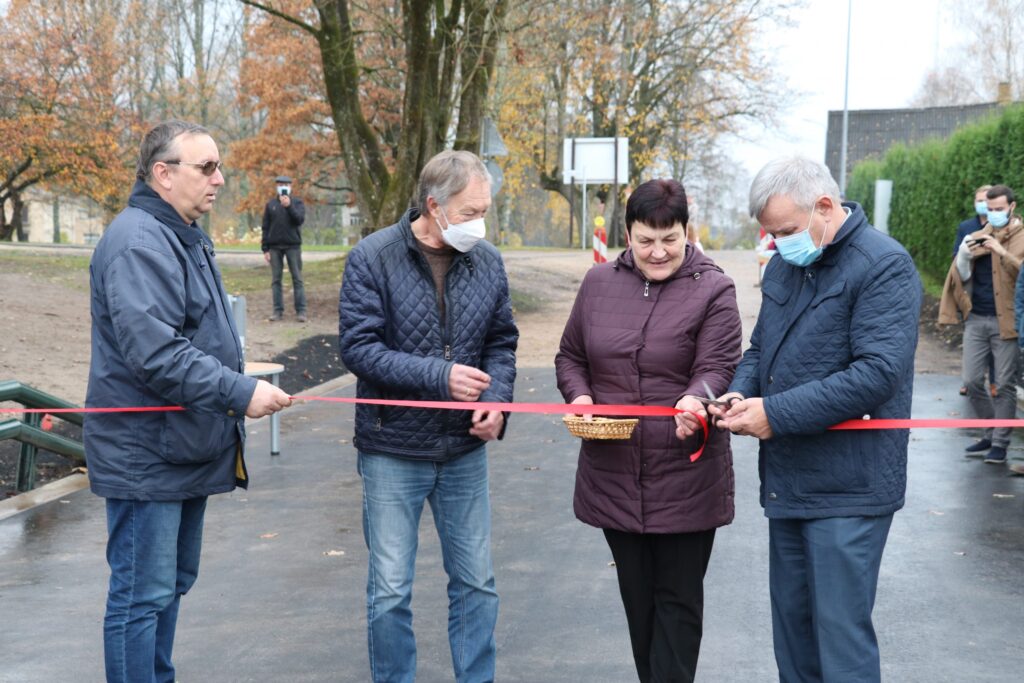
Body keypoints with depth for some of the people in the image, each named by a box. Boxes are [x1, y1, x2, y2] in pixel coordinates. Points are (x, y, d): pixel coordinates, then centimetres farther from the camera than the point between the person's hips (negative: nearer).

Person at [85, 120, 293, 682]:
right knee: (141, 595, -3)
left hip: (184, 446, 11)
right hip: (146, 455, -11)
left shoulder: (182, 237, 16)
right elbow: (152, 351, -28)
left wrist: (234, 392, 24)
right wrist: (239, 392, -27)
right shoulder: (138, 241, -18)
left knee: (172, 584, 19)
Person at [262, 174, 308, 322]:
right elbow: (265, 227, 7)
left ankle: (301, 311, -2)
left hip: (293, 246, -2)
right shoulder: (270, 204, 8)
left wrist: (289, 206, -23)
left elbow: (300, 220, -12)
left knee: (297, 278, -3)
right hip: (275, 247, 2)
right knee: (276, 279, 2)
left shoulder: (297, 203, 4)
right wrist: (265, 249, 0)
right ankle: (278, 310, 6)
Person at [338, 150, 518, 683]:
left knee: (476, 582, 12)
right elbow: (358, 347, -15)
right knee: (390, 592, 5)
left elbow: (501, 343, 9)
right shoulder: (373, 258, -11)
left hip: (466, 450, 4)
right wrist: (440, 376, -22)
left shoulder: (487, 261, 1)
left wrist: (498, 400, -10)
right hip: (393, 449, -3)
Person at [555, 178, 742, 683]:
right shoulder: (599, 283, 6)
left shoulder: (713, 290, -6)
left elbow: (717, 368, -13)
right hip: (613, 474, 4)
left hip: (685, 476, -4)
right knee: (637, 596, 16)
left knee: (678, 599, 5)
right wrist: (579, 397, -6)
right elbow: (570, 357, 14)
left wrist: (694, 400, -35)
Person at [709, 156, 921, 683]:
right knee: (791, 619, 16)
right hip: (787, 479, 8)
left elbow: (877, 373, -22)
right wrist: (739, 392, -3)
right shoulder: (785, 265, 11)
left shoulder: (885, 266, -13)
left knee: (841, 631, -4)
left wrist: (775, 414, -21)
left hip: (847, 487, -7)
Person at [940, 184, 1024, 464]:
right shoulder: (977, 238, 11)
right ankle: (990, 433, 22)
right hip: (976, 319, 4)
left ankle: (1000, 443, 10)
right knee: (972, 381, 5)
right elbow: (962, 277, 11)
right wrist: (963, 256, -8)